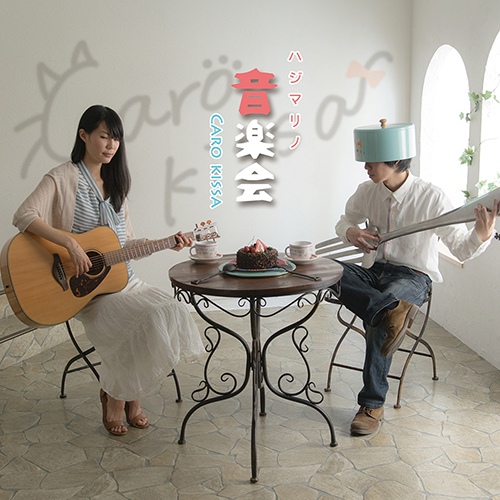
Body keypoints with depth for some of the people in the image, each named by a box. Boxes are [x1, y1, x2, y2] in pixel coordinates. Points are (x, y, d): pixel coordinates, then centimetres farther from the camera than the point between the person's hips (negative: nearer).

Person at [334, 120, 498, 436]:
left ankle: (373, 404, -18)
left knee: (379, 323, -34)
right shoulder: (367, 192, 1)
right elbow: (346, 220, 20)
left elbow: (462, 249, -12)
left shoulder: (431, 197, -13)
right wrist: (350, 232, -5)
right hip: (378, 271, 5)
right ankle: (389, 312, -43)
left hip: (414, 277, -5)